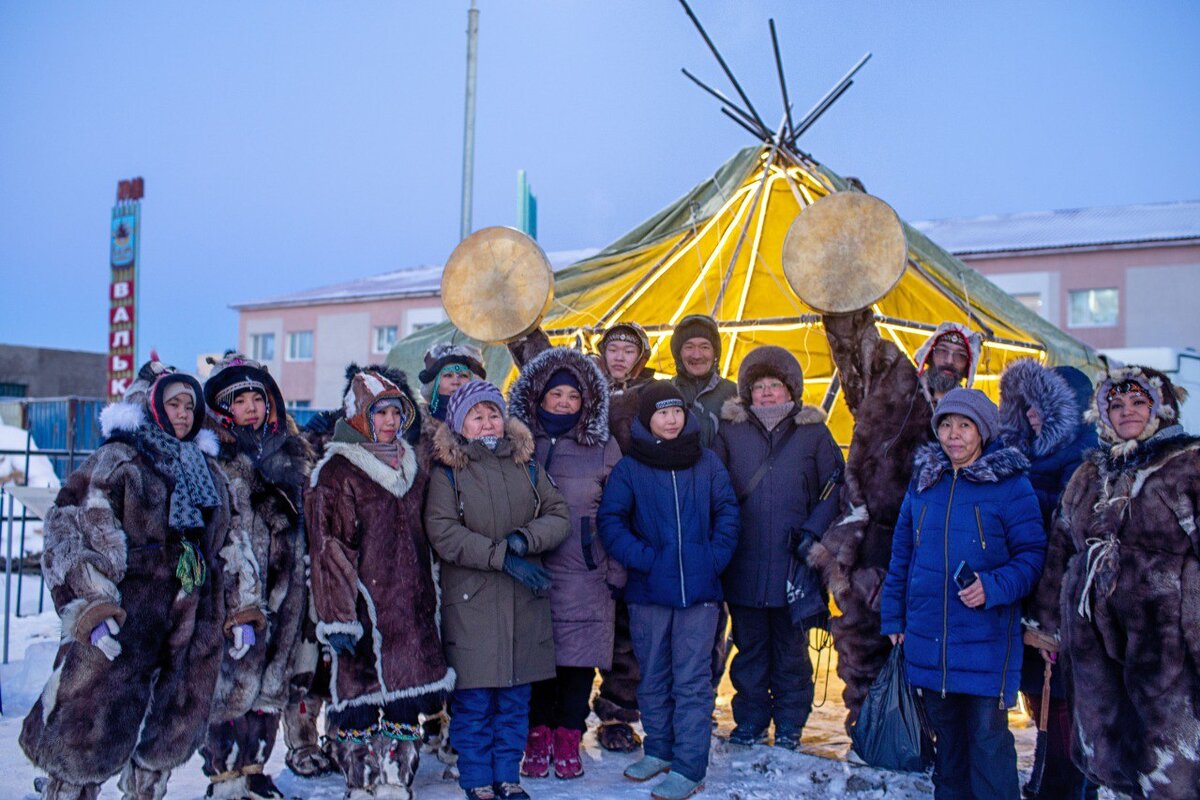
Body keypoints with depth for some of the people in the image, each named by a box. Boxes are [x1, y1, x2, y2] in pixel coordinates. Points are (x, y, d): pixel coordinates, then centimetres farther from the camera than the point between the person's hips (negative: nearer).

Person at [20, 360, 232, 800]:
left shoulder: (206, 470, 17)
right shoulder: (119, 459, -2)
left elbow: (228, 548, 22)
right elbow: (69, 529, -9)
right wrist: (90, 607, -19)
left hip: (191, 628, 6)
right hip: (122, 623, -6)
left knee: (167, 738, 14)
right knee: (90, 731, -4)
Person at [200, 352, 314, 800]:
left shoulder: (289, 451, 13)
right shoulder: (217, 461, -6)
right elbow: (226, 540, -13)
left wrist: (301, 587, 15)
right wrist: (243, 608, -18)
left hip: (286, 593, 6)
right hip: (239, 595, -6)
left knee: (273, 683, 12)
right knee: (236, 683, -5)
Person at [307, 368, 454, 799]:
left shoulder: (410, 467, 16)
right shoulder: (337, 472, -5)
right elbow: (329, 549, -11)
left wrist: (427, 602, 21)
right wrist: (337, 616, -16)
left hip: (409, 609, 6)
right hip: (363, 610, -6)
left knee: (406, 699, 7)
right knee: (358, 696, 1)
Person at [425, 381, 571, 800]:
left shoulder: (527, 467, 11)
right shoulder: (446, 473, -1)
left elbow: (559, 517, 6)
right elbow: (443, 534, -12)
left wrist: (524, 539, -14)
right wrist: (504, 556, -18)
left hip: (526, 601, 3)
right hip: (471, 602, -3)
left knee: (516, 696, 10)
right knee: (473, 699, 2)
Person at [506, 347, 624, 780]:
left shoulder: (604, 447, 7)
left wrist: (616, 572, 3)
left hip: (586, 576, 0)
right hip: (530, 572, 0)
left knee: (579, 658, 3)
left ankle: (567, 741, 18)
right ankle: (538, 738, 17)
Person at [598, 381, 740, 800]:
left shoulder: (707, 462, 5)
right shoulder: (629, 468, 1)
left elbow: (727, 511, 5)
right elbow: (609, 520, -3)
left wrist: (715, 557, -7)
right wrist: (643, 559, -12)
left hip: (699, 590, -1)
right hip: (648, 590, 1)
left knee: (692, 682, -1)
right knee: (653, 678, 13)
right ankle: (659, 750, 30)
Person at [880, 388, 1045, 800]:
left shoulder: (1010, 484, -5)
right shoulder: (923, 483, 9)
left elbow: (1032, 553, -6)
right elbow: (901, 556, 14)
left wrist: (994, 587, -22)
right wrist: (894, 617, 13)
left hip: (985, 637, -4)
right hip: (928, 636, 4)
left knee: (987, 734, -2)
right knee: (945, 730, 15)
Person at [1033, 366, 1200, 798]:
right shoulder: (1088, 475, 16)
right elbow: (1059, 553, 20)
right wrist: (1050, 622, 18)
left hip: (1163, 638, -5)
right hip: (1091, 640, 6)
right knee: (1102, 754, 12)